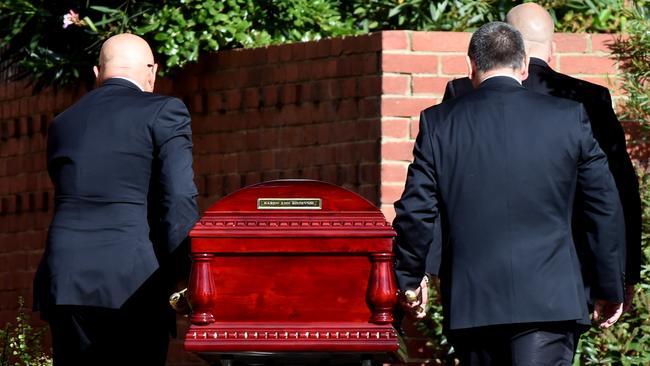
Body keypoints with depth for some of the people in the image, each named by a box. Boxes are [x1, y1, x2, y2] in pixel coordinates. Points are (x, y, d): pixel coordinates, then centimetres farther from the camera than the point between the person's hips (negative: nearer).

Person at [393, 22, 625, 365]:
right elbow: (605, 208, 6)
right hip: (549, 298, -1)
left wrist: (408, 278, 17)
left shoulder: (439, 122, 2)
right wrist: (611, 289, 15)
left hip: (470, 299, 2)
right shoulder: (569, 117, 2)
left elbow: (416, 211, 2)